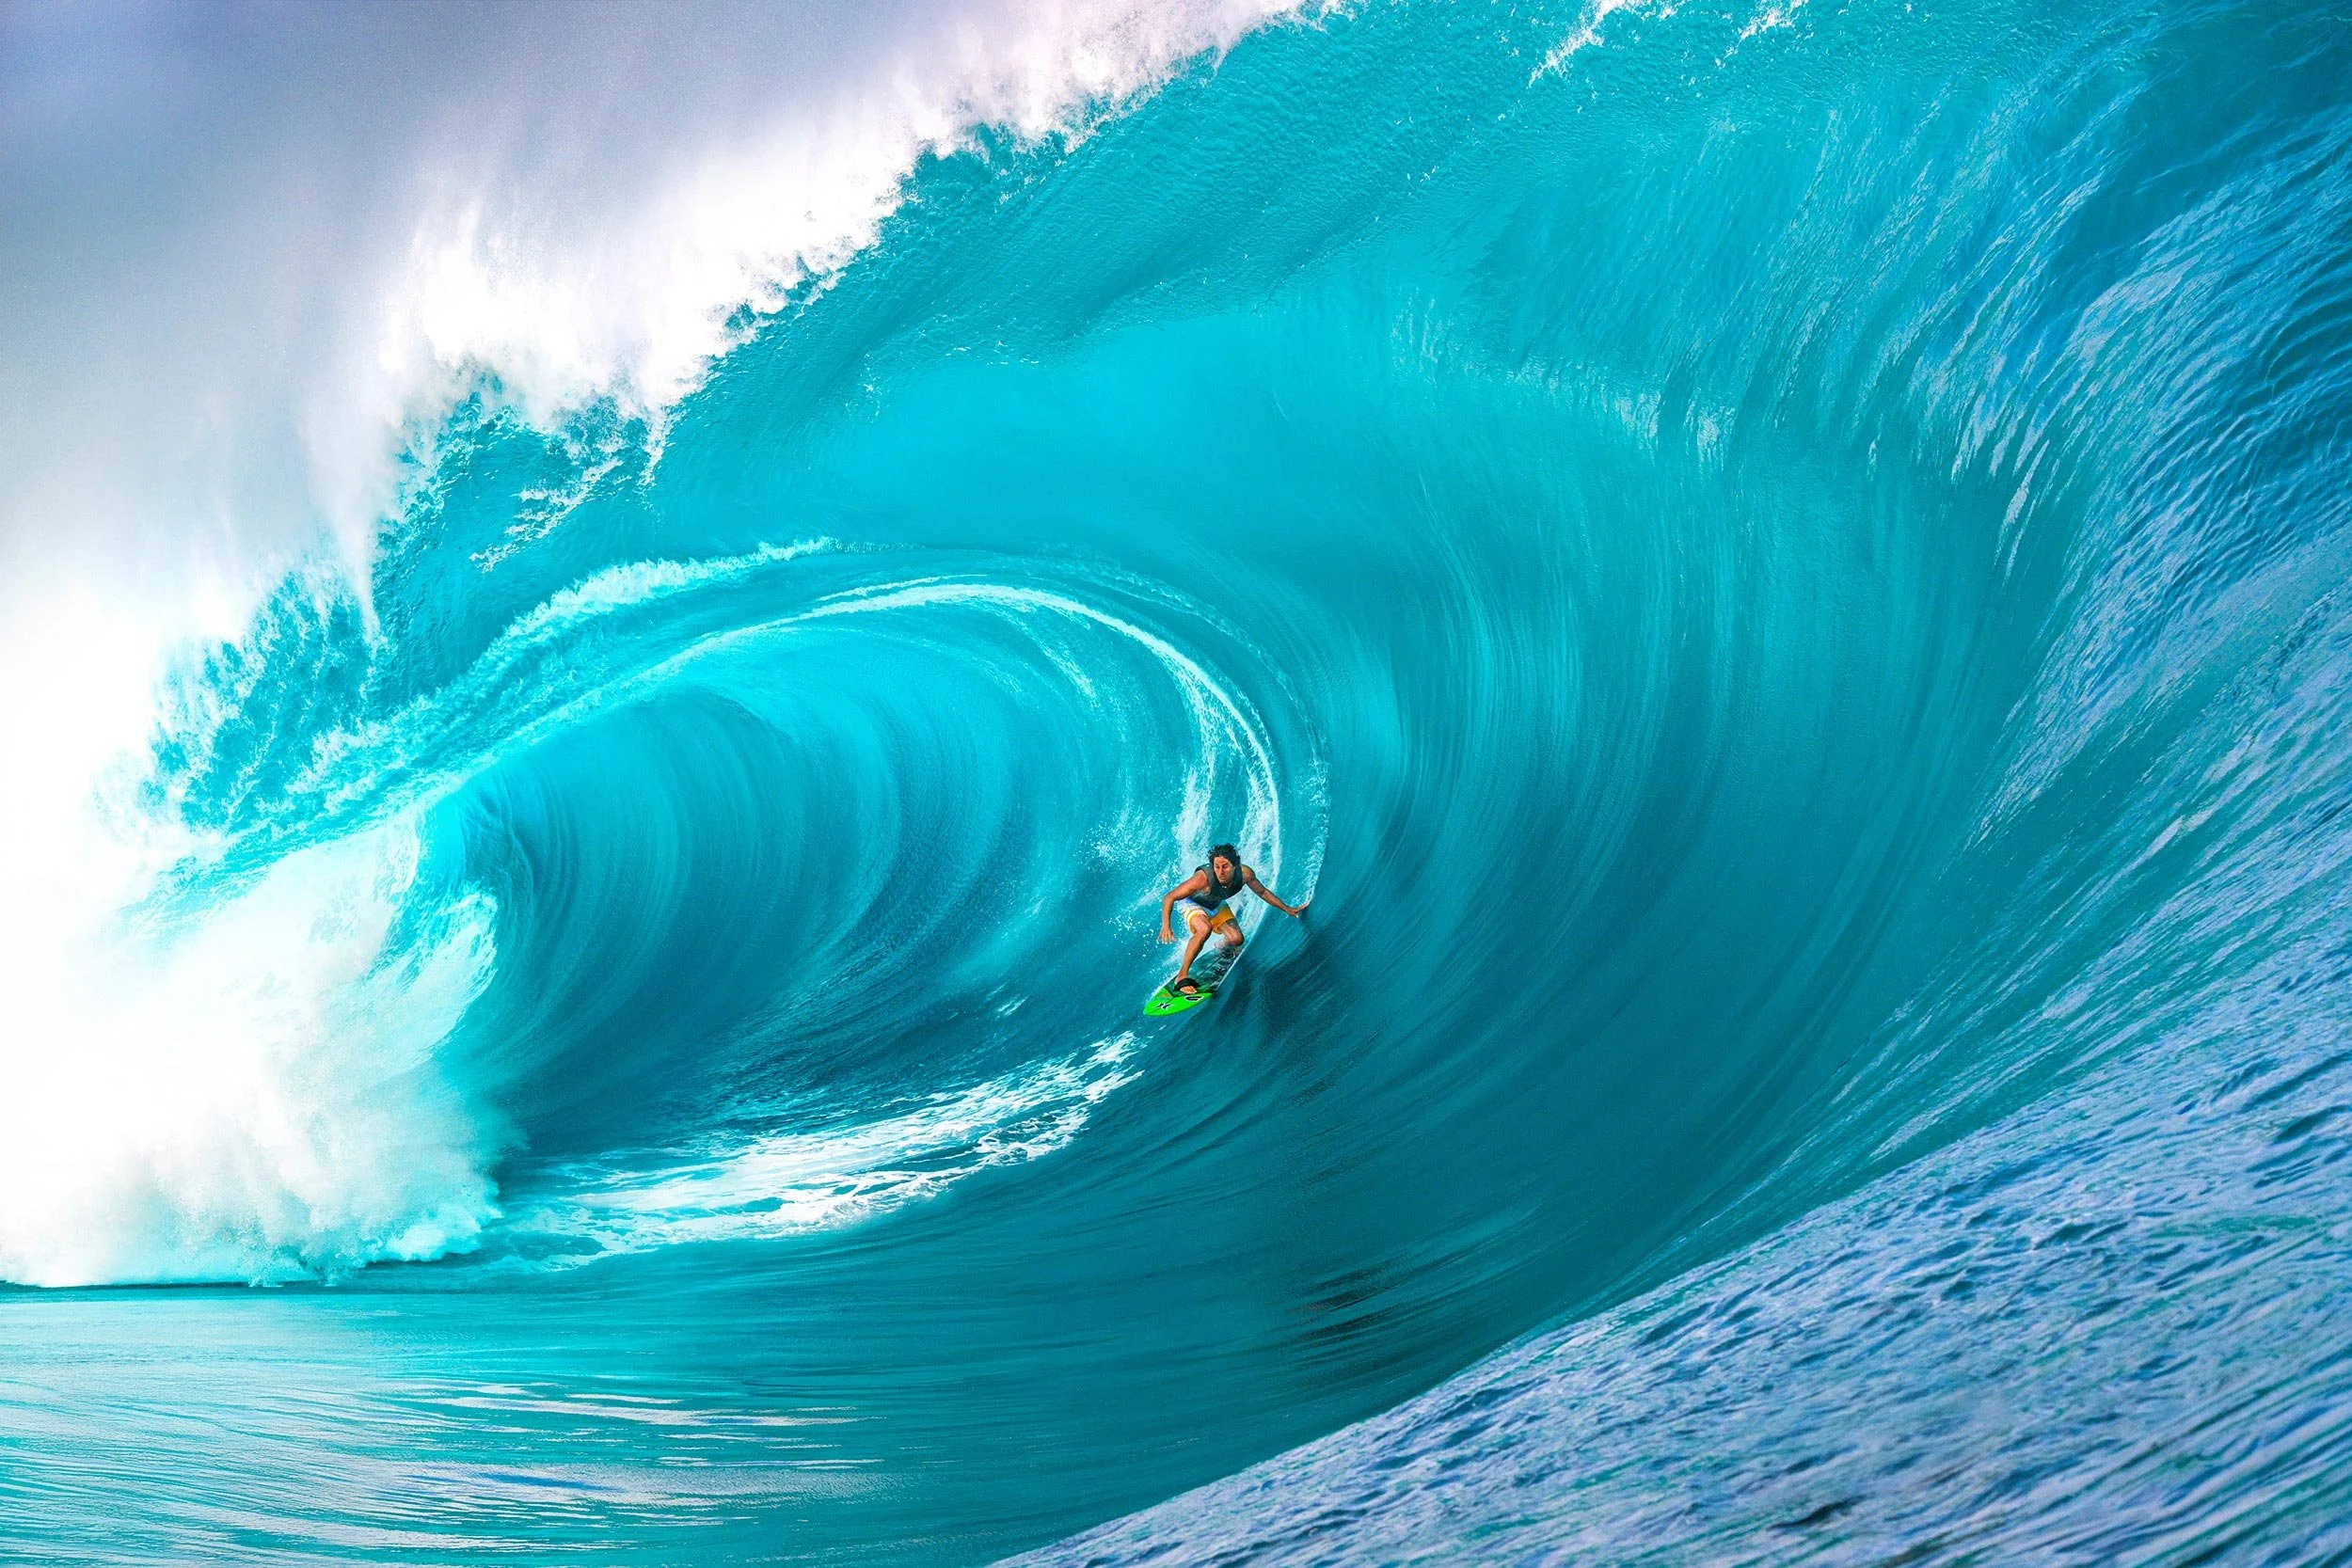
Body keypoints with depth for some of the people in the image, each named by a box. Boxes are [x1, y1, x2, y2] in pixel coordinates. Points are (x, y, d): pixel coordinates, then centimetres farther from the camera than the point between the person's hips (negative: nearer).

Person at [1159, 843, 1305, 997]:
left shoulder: (1245, 874, -28)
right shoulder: (1203, 878, -42)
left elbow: (1263, 892, -5)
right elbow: (1169, 898, -34)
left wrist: (1287, 909, 0)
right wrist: (1166, 925, -46)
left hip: (1217, 906, 5)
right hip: (1193, 904, -5)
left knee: (1236, 940, -11)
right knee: (1205, 929, -35)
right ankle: (1182, 976, -26)